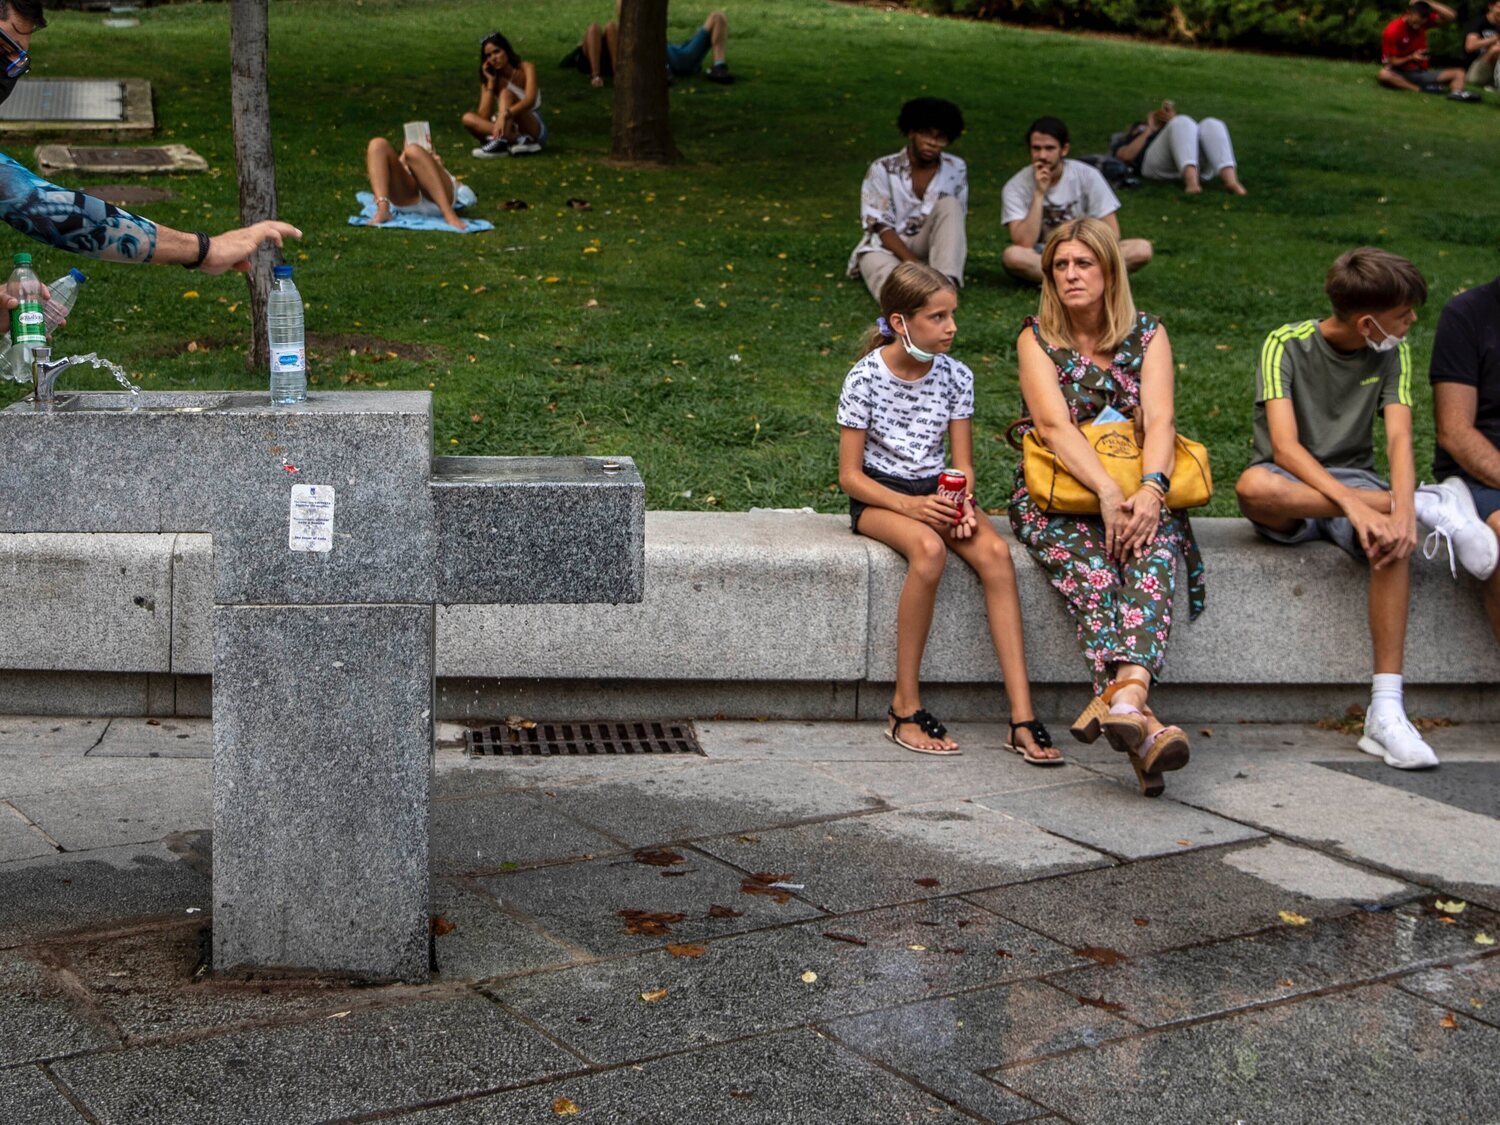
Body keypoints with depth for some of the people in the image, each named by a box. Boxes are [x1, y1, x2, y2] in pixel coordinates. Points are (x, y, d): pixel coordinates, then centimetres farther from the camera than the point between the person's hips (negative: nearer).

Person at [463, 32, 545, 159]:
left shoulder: (526, 68, -7)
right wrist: (491, 82, -12)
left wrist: (505, 114, -44)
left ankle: (502, 141, -47)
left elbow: (530, 100, -28)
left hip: (534, 129, -4)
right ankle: (519, 140, -38)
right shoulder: (489, 78, 3)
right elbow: (484, 118, -10)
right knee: (468, 119, -20)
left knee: (505, 92, -25)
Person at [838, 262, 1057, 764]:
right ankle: (906, 708, -26)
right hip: (879, 496, -4)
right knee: (928, 548, -37)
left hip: (936, 492, 4)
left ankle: (1022, 717, -30)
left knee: (995, 552, -27)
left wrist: (961, 503, -16)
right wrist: (908, 505, -24)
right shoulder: (866, 379, -10)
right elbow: (850, 475, -9)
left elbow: (963, 463, 6)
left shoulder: (955, 376, 2)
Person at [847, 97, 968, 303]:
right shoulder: (883, 169, -4)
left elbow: (955, 221, 6)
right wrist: (912, 263, -24)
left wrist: (954, 254, -16)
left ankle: (945, 284, -40)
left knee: (949, 204, -24)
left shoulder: (956, 170, 4)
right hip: (886, 246, -3)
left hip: (928, 247, 3)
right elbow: (880, 226, -9)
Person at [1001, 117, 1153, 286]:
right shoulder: (1016, 187, -11)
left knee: (1142, 248, -23)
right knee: (1012, 256, -37)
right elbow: (1024, 245, -21)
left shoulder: (1087, 176, -7)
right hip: (1040, 260, -2)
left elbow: (1111, 232, -5)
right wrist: (1039, 194, -23)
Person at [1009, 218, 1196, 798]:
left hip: (1137, 494, 2)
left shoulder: (1148, 335, 9)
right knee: (1091, 567, -33)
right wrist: (1108, 493, -26)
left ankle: (1124, 696, -56)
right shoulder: (1037, 338, 4)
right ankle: (1140, 724, -52)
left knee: (1153, 555, -33)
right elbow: (1054, 425, -11)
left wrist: (1150, 488, -26)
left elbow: (1160, 420, -6)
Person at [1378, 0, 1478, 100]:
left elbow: (1451, 15, -9)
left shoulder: (1421, 19, 1)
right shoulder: (1392, 31, -14)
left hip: (1422, 73, 5)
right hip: (1400, 74, -5)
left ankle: (1456, 93, -41)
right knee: (1383, 74, -40)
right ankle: (1422, 89, -39)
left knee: (1459, 72, -9)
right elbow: (1391, 63, -12)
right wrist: (1411, 57, -28)